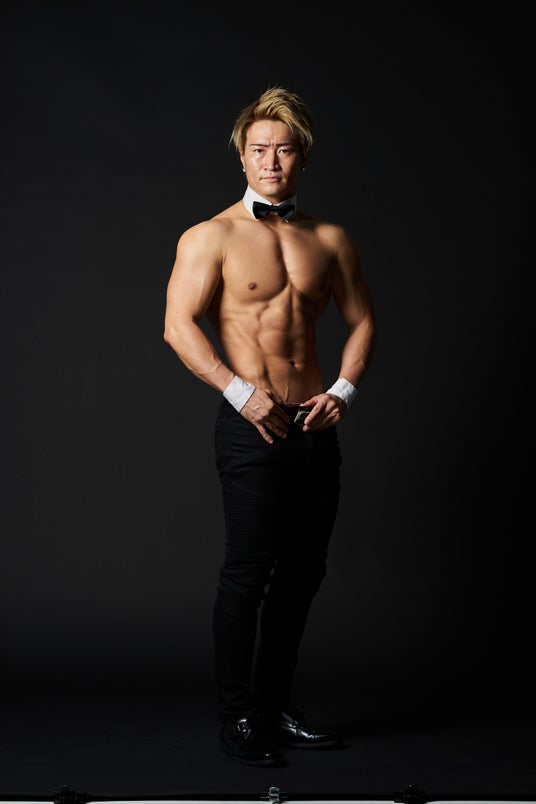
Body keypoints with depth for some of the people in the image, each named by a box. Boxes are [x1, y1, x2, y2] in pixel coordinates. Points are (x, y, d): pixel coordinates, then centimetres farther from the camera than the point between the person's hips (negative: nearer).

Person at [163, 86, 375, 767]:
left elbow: (360, 320, 18)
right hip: (251, 426, -5)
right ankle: (237, 718, 6)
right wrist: (241, 391, -17)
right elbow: (178, 325, -9)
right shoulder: (212, 237, -1)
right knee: (248, 570, -6)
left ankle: (275, 705, 22)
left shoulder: (331, 240, 12)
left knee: (304, 569, 8)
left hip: (315, 426, 5)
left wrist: (344, 389, 3)